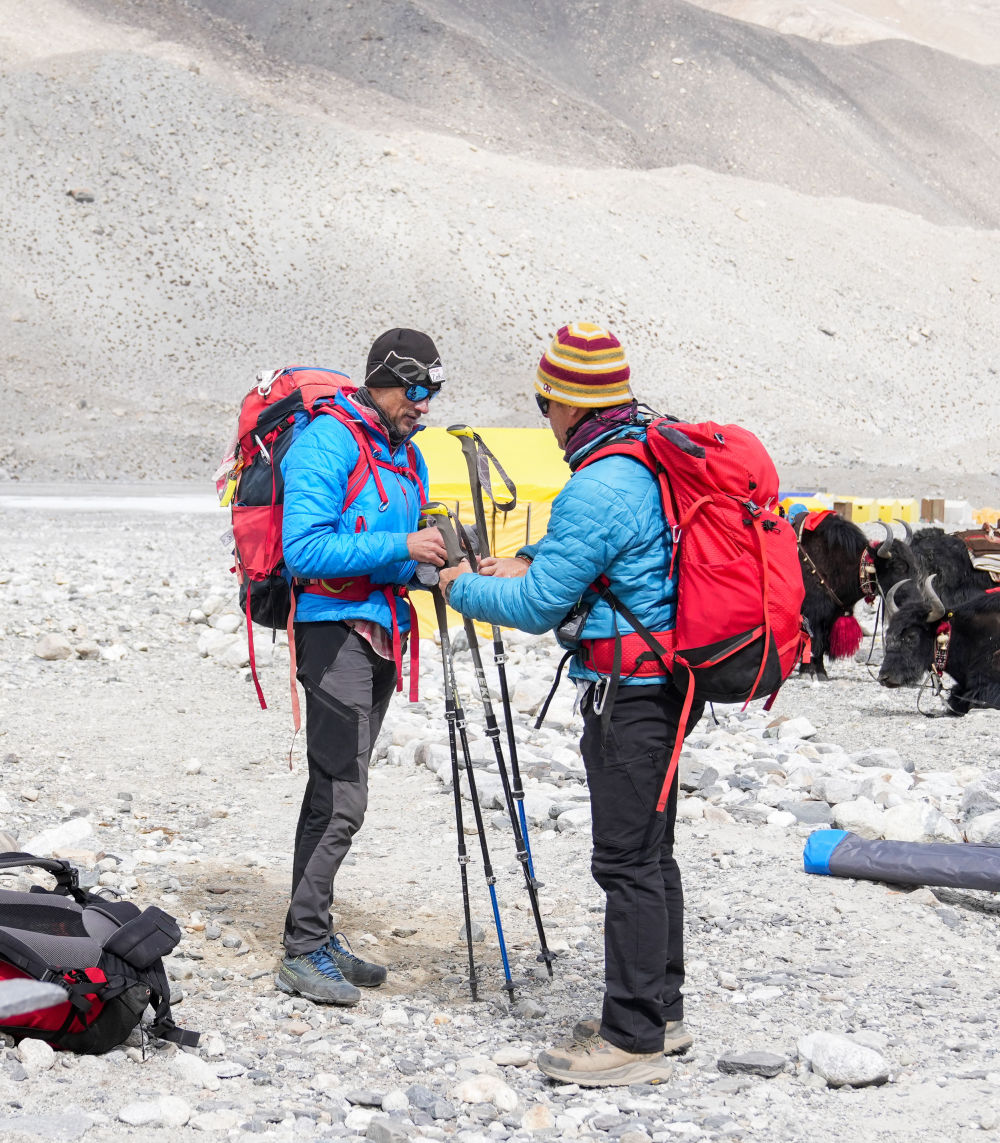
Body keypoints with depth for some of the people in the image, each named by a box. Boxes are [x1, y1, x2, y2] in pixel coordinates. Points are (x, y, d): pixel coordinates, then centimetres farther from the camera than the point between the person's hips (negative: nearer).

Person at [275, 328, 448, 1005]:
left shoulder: (408, 455, 16)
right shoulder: (326, 443, -11)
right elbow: (305, 549, -20)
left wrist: (435, 561, 1)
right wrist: (401, 548, -22)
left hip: (383, 631, 9)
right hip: (334, 626, -9)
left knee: (336, 790, 12)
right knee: (342, 796, -12)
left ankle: (315, 936, 18)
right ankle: (303, 953, -6)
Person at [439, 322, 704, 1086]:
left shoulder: (598, 489, -20)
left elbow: (537, 608, -14)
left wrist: (462, 588, 3)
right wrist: (530, 561, 16)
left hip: (629, 692, -10)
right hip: (673, 681, 10)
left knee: (627, 862, -5)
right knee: (652, 852, 17)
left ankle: (633, 1039, 0)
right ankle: (661, 1013, 26)